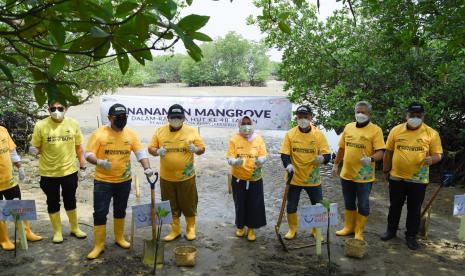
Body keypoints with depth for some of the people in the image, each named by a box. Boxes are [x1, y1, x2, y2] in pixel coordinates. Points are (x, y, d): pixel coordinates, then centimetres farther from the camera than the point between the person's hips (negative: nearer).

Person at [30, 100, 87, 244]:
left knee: (70, 200, 16)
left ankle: (74, 228, 34)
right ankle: (57, 231, 29)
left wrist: (82, 161, 4)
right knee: (53, 202, 12)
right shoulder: (41, 125, -10)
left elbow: (78, 145, 5)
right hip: (48, 172, -1)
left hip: (69, 170, 1)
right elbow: (36, 148, -3)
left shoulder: (73, 124, -4)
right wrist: (33, 150, -25)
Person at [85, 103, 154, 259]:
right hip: (103, 181, -3)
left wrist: (147, 168, -21)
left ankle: (119, 238, 36)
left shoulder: (130, 134, -1)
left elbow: (141, 153, -5)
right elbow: (88, 154, -11)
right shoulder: (99, 133, -11)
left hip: (124, 181, 3)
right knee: (100, 213, 0)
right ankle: (98, 245, 15)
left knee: (120, 211, 18)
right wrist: (99, 162, -31)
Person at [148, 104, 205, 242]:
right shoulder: (160, 131, 0)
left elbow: (202, 149, 0)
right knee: (171, 206, 13)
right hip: (166, 177, 2)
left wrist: (195, 149, -23)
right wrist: (157, 151, -20)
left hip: (186, 177, -2)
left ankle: (191, 229, 31)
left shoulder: (191, 131, -4)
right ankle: (175, 230, 30)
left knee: (189, 204, 11)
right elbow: (151, 148, 3)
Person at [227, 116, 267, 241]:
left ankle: (251, 229, 25)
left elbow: (263, 156, -7)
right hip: (238, 179, 0)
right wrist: (235, 161, -33)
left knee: (254, 205, 4)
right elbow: (230, 158, -10)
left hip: (255, 179, 1)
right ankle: (240, 226, 32)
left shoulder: (258, 139, -2)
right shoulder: (234, 139, -4)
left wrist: (260, 161, -30)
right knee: (240, 204, 9)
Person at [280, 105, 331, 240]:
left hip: (313, 179, 0)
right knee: (291, 206, 9)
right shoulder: (290, 134, -5)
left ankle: (315, 230, 31)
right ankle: (292, 229, 32)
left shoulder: (319, 134, -6)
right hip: (295, 178, 0)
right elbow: (284, 154, -7)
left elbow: (327, 155, -9)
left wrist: (322, 158, -32)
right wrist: (288, 164, -28)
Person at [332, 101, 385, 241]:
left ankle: (359, 231, 23)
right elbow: (342, 148, 15)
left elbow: (380, 152, -16)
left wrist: (371, 159, -35)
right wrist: (336, 164, 17)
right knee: (349, 203, 18)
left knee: (363, 205, 8)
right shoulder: (348, 127, 6)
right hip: (347, 174, 5)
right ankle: (349, 227, 34)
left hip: (364, 176, -5)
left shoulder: (375, 130, -10)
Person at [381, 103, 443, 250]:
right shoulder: (396, 130, -1)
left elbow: (438, 154, -2)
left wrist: (431, 159, -25)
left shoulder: (432, 133, -5)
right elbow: (388, 152, 6)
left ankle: (411, 236, 25)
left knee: (414, 210, 10)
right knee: (395, 206, 15)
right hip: (396, 177, 2)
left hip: (418, 180, -1)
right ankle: (391, 230, 32)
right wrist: (386, 170, 9)